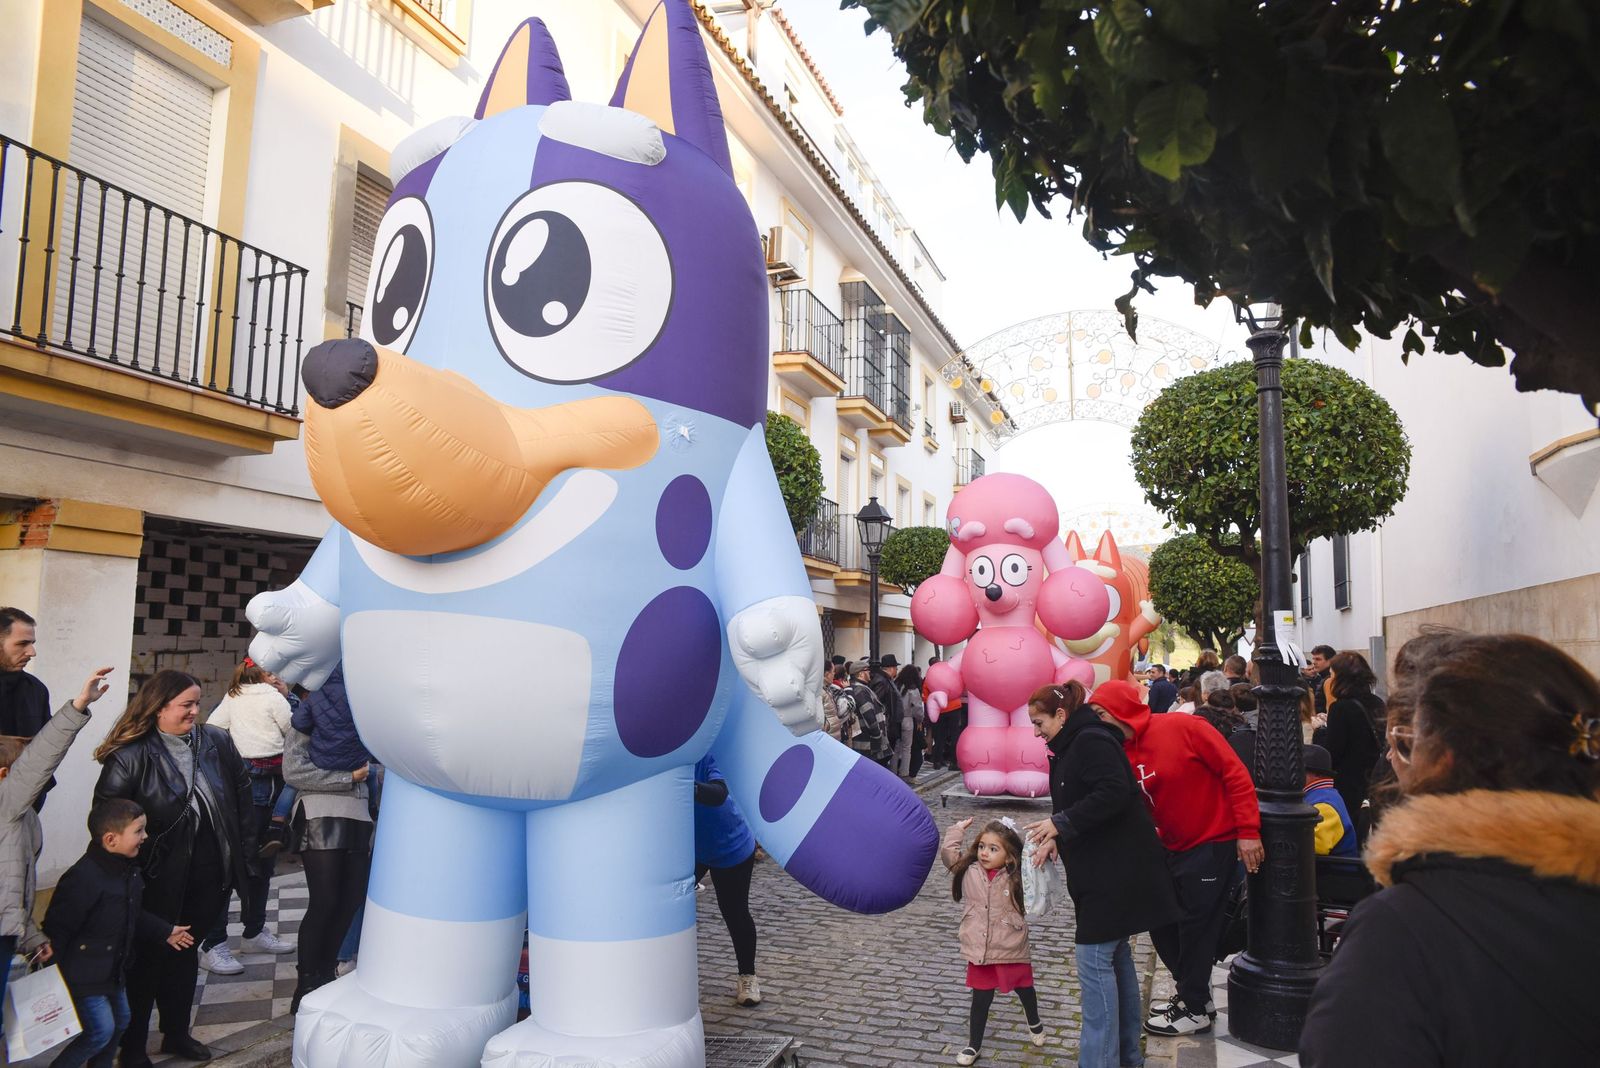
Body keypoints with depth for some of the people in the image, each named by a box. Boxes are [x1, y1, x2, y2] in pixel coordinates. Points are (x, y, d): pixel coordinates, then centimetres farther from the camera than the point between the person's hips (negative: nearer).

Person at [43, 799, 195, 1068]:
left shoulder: (128, 869, 1)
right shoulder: (83, 878, -28)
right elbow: (57, 927, -22)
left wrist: (165, 932, 19)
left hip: (113, 968, 9)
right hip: (85, 973, -9)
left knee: (120, 1021, 17)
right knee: (101, 1031, -7)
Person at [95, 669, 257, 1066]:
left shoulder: (217, 742, 0)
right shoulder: (131, 755, -14)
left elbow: (242, 797, 7)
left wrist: (245, 853, 5)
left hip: (209, 874, 4)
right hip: (158, 879, -4)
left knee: (185, 953, 20)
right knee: (148, 959, 10)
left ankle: (177, 1033, 36)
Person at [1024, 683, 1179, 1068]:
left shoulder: (1091, 741, -17)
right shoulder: (1069, 746, 14)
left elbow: (1113, 794, -28)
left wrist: (1060, 823, -24)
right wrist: (1055, 837, -1)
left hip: (1117, 870, -11)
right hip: (1101, 868, 11)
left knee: (1095, 957, -7)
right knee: (1116, 957, 16)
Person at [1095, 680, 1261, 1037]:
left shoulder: (1184, 727, -20)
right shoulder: (1123, 754, 1)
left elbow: (1235, 773, -17)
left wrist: (1248, 831, -18)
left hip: (1213, 844, -7)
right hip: (1173, 847, 7)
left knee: (1196, 925, 1)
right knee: (1161, 921, 12)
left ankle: (1194, 1010, 19)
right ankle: (1193, 992, 33)